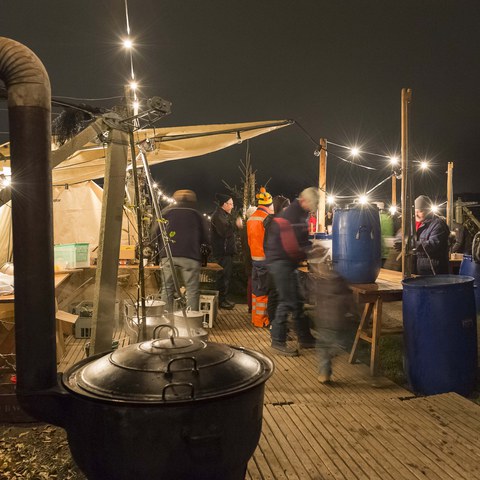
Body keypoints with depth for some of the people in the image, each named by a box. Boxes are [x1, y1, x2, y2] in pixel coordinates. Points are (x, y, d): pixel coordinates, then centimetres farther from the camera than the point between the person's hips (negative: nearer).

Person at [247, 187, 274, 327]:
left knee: (256, 289, 14)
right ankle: (261, 320, 4)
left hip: (254, 257, 8)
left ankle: (255, 317, 22)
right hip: (266, 258, -8)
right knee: (264, 291, -1)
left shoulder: (251, 218, 10)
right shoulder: (267, 218, -15)